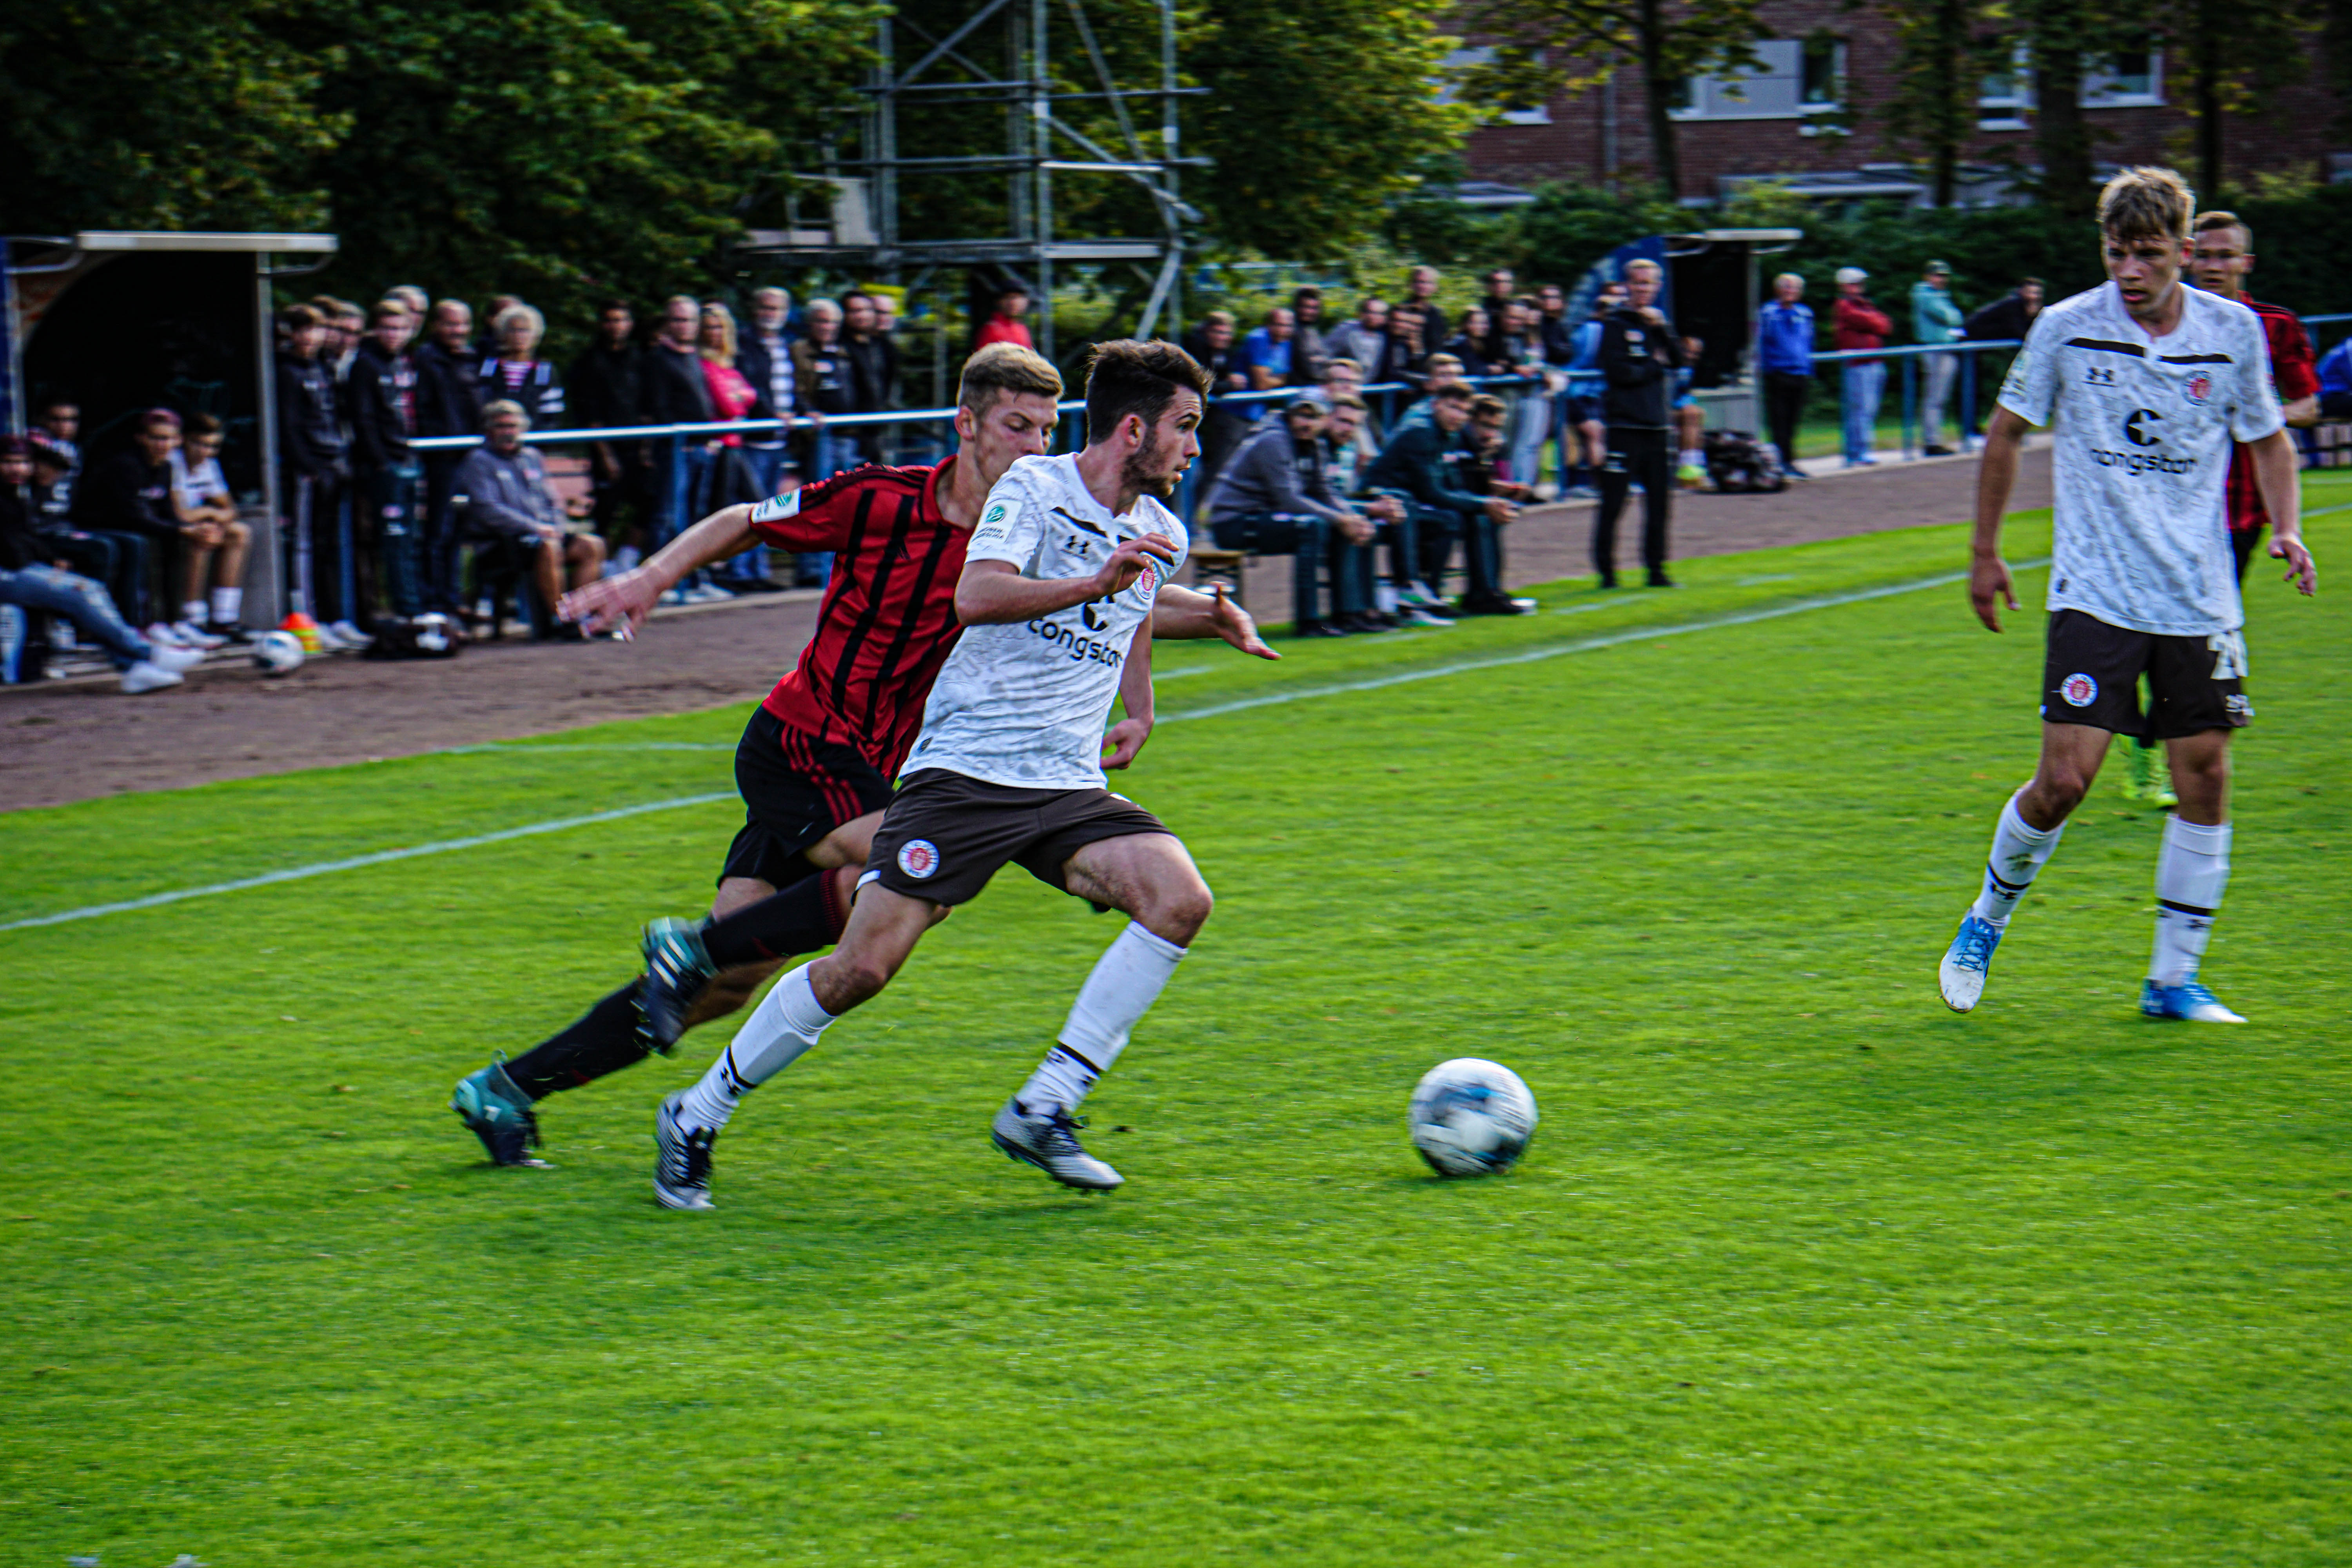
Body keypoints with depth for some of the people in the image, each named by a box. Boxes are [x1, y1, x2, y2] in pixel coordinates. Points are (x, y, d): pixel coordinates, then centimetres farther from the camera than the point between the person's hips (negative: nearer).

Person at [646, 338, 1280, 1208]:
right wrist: (1096, 583, -34)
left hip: (1069, 787, 6)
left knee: (1179, 900, -20)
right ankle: (698, 1117, 8)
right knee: (862, 967, -12)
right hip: (965, 770, -6)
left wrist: (1139, 707, 30)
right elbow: (977, 597, -26)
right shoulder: (1033, 488, -7)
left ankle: (1041, 1112, -14)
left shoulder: (1160, 534, 13)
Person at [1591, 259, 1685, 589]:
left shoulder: (1660, 322, 15)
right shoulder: (1616, 326, -3)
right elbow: (1620, 373, -12)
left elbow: (1677, 361, 5)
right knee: (1613, 501, -4)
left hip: (1657, 425, 6)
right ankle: (1606, 571, 1)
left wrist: (1661, 328, -6)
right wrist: (1656, 365, -2)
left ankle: (1656, 570, 13)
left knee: (1660, 499, 6)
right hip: (1625, 424, -6)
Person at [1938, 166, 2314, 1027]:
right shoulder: (2066, 329, -5)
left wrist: (2287, 529, -2)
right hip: (2094, 593, -2)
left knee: (2204, 776, 0)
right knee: (2063, 780, -10)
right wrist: (1985, 553, 9)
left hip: (2200, 600, 2)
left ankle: (2173, 979, 11)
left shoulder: (2233, 332, 0)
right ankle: (1988, 918, 17)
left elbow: (2269, 439, 15)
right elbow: (2006, 433, 8)